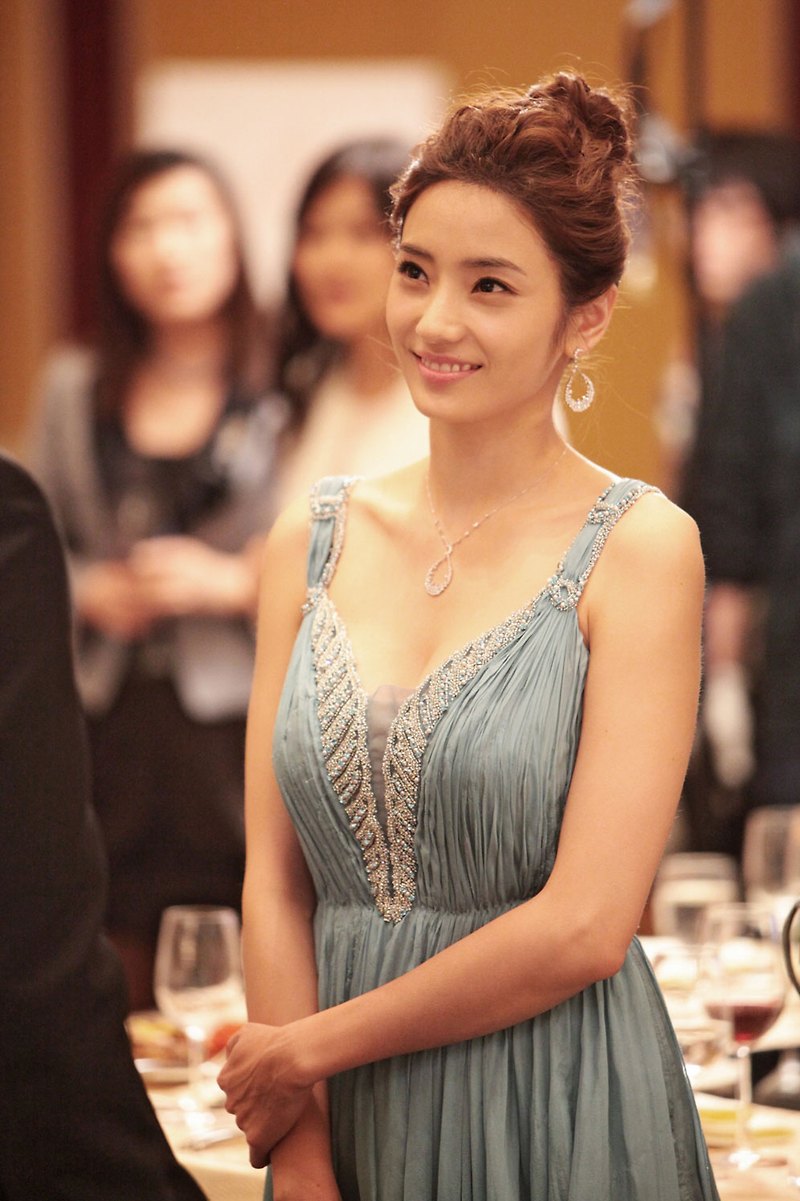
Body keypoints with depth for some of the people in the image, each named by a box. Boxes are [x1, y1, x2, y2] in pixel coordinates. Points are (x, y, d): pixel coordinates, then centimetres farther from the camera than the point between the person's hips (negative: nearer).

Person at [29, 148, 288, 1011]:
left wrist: (233, 583, -14)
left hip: (237, 722, -3)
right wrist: (87, 591, -1)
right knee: (113, 1000, 1)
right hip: (107, 726, 4)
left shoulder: (285, 390, -2)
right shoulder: (74, 389, 12)